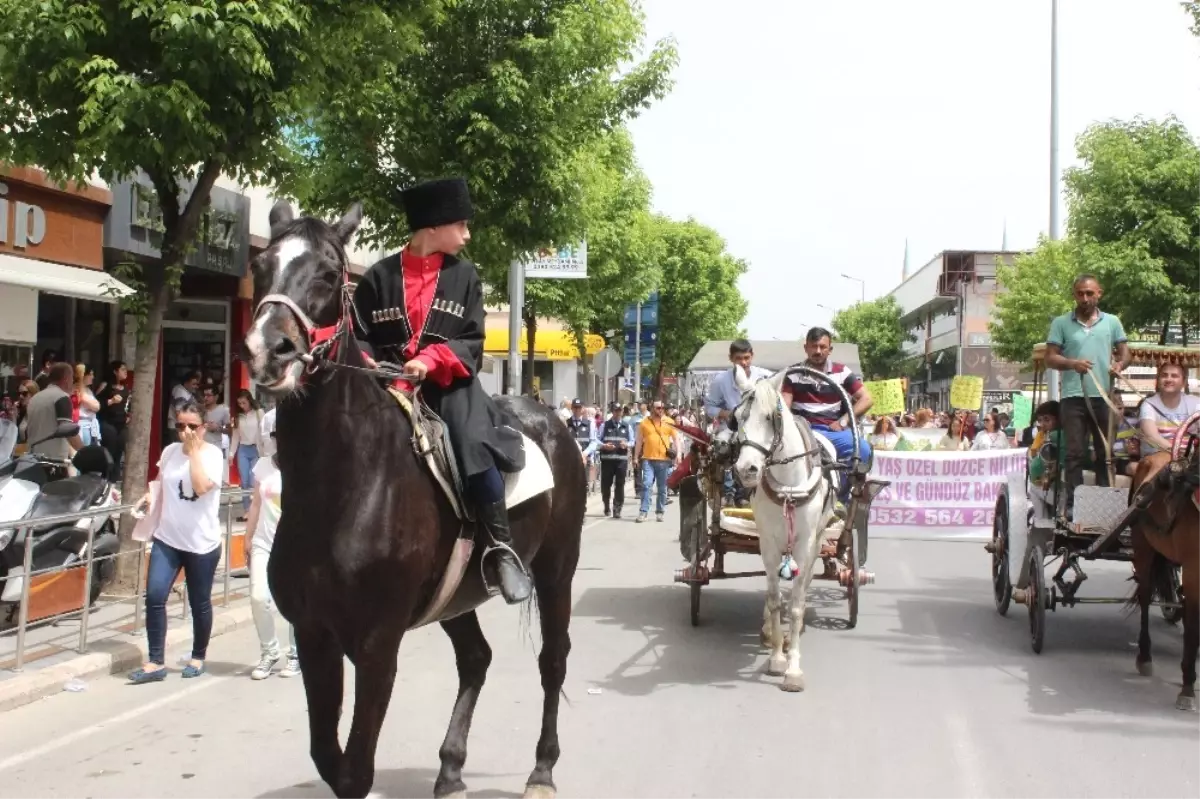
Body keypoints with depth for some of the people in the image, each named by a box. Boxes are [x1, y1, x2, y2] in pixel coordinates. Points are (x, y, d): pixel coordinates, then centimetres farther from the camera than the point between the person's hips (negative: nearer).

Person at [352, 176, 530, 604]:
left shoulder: (464, 275, 9)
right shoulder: (379, 276, 7)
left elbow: (472, 343, 2)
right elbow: (359, 337, 8)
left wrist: (430, 360, -16)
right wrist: (367, 365, -15)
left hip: (450, 383, -1)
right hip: (389, 385, 2)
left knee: (472, 441, -29)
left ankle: (501, 547, -25)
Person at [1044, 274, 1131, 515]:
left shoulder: (1112, 322, 10)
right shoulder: (1061, 323, 4)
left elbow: (1125, 352, 11)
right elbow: (1050, 358, 1)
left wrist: (1120, 364, -12)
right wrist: (1072, 363, -19)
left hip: (1104, 397, 2)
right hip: (1073, 397, -2)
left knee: (1105, 452, 7)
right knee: (1075, 453, -2)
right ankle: (1073, 503, -1)